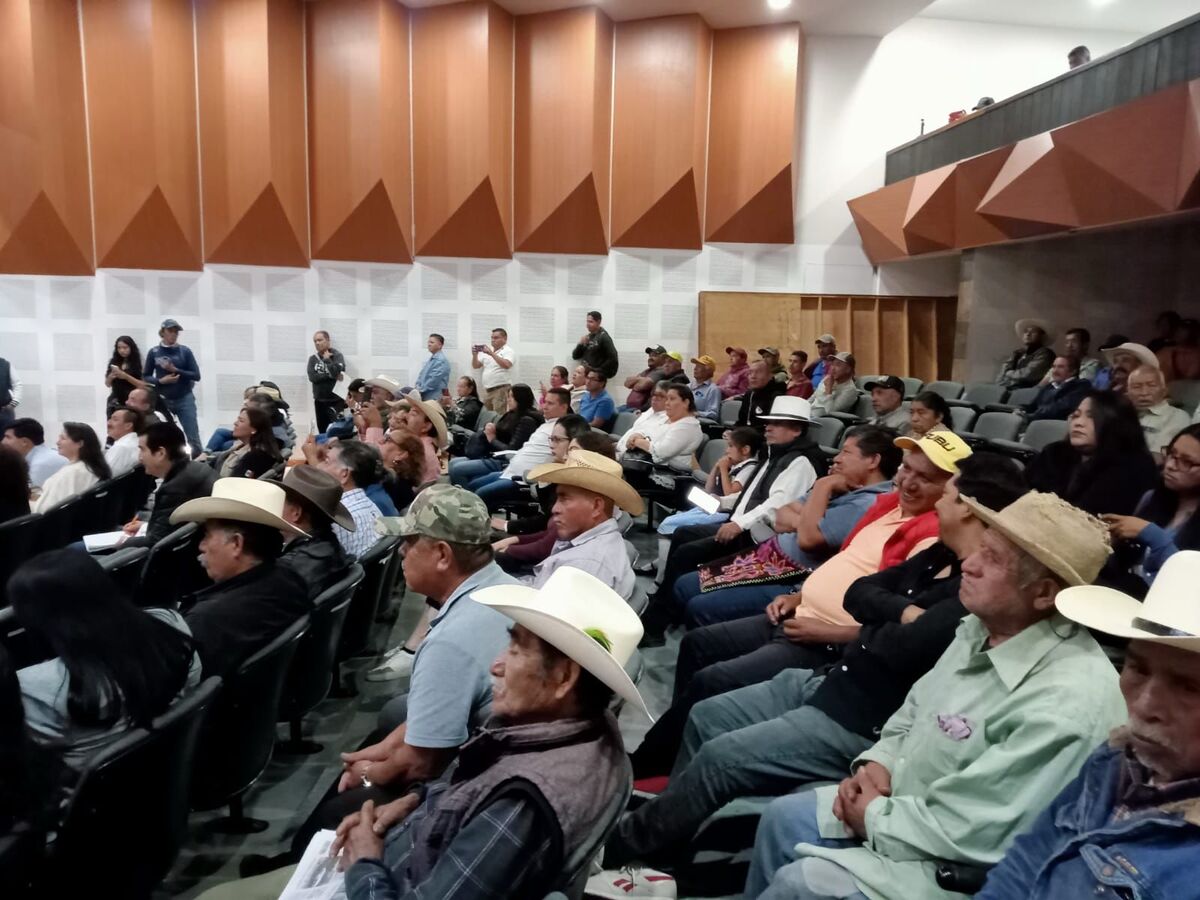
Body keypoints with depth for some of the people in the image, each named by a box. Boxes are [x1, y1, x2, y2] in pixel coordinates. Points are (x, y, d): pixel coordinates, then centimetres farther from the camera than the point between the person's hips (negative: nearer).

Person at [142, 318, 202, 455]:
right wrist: (160, 381, -11)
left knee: (193, 437, -3)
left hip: (184, 399, -1)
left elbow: (196, 375, -2)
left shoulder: (185, 351, 0)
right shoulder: (154, 352, 2)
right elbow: (145, 377, 7)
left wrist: (175, 370, -13)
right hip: (163, 400, 1)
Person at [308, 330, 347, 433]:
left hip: (336, 400, -4)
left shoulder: (337, 356, -3)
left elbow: (335, 372, -20)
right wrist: (330, 376, -14)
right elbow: (312, 377, -6)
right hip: (319, 401, 4)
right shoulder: (313, 359, 9)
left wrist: (327, 359, -8)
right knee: (322, 432, 6)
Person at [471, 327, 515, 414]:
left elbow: (506, 365, -21)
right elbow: (475, 366, 17)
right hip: (487, 389, 7)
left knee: (499, 416, -14)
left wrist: (492, 353, -21)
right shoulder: (486, 351, 17)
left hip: (501, 389, -7)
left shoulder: (508, 351, -2)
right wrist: (475, 355, -2)